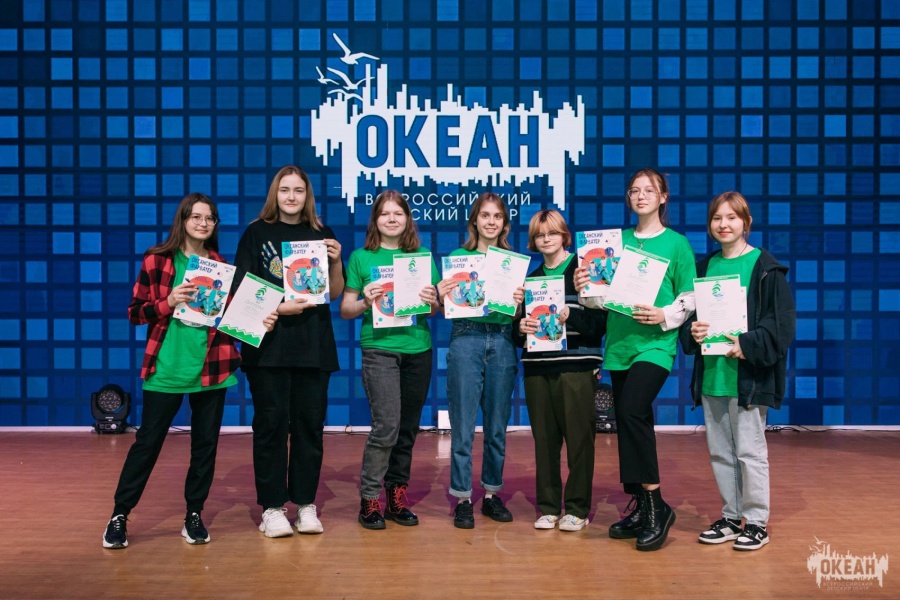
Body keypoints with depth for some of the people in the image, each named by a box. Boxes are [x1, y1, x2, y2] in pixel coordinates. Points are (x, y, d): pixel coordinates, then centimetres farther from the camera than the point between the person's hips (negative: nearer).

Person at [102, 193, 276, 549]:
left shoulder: (221, 265, 8)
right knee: (148, 442, 4)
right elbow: (135, 312, -2)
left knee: (206, 444, 9)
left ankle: (194, 516, 23)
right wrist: (168, 302, -18)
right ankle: (119, 516, 18)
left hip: (212, 368, 3)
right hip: (166, 368, -3)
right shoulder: (156, 260, 0)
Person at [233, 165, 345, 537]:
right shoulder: (256, 234, 3)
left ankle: (305, 504, 17)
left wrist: (336, 262, -9)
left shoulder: (321, 235, 9)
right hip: (268, 344, -2)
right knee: (271, 424, 1)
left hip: (314, 345, 2)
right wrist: (279, 308, -16)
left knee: (309, 424, 6)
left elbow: (335, 293, 8)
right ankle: (272, 507, 11)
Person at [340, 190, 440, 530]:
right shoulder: (361, 258, 5)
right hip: (378, 347, -3)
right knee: (386, 425, -12)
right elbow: (345, 310, 5)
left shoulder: (423, 257, 12)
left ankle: (397, 495, 21)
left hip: (418, 348, 3)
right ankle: (369, 499, 2)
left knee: (408, 428, 8)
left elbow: (440, 308, 13)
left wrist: (432, 301, -8)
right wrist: (365, 302, -15)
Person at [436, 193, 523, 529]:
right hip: (466, 340, -2)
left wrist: (520, 302, -8)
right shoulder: (458, 257, 6)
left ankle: (492, 493, 22)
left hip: (502, 342, 2)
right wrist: (440, 296, -15)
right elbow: (446, 308, 5)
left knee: (497, 425, 9)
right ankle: (462, 498, 10)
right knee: (463, 425, 0)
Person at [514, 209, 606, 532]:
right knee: (544, 438, 6)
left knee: (579, 438, -1)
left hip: (576, 366, -4)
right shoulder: (530, 278, 17)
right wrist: (521, 327, -4)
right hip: (537, 367, 4)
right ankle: (548, 507, 17)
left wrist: (571, 317, -21)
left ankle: (577, 508, 11)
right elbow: (517, 326, 18)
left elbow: (601, 321, -6)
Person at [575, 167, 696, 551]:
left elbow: (690, 297, 0)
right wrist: (584, 289, -7)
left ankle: (656, 506, -9)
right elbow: (605, 294, 13)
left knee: (631, 413, -21)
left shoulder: (676, 243, 2)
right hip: (620, 343, 5)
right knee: (630, 423, 8)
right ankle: (641, 509, 20)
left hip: (656, 344, -5)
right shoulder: (619, 241, 13)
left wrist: (664, 316, -16)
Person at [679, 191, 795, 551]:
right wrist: (692, 331, -7)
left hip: (748, 375, -6)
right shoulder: (705, 266, 11)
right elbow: (689, 312, 14)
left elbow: (782, 321, -9)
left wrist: (749, 345, -20)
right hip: (711, 375, 6)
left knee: (749, 450, 0)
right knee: (719, 451, 12)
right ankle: (731, 517, 25)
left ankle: (756, 522, 14)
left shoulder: (766, 268, -5)